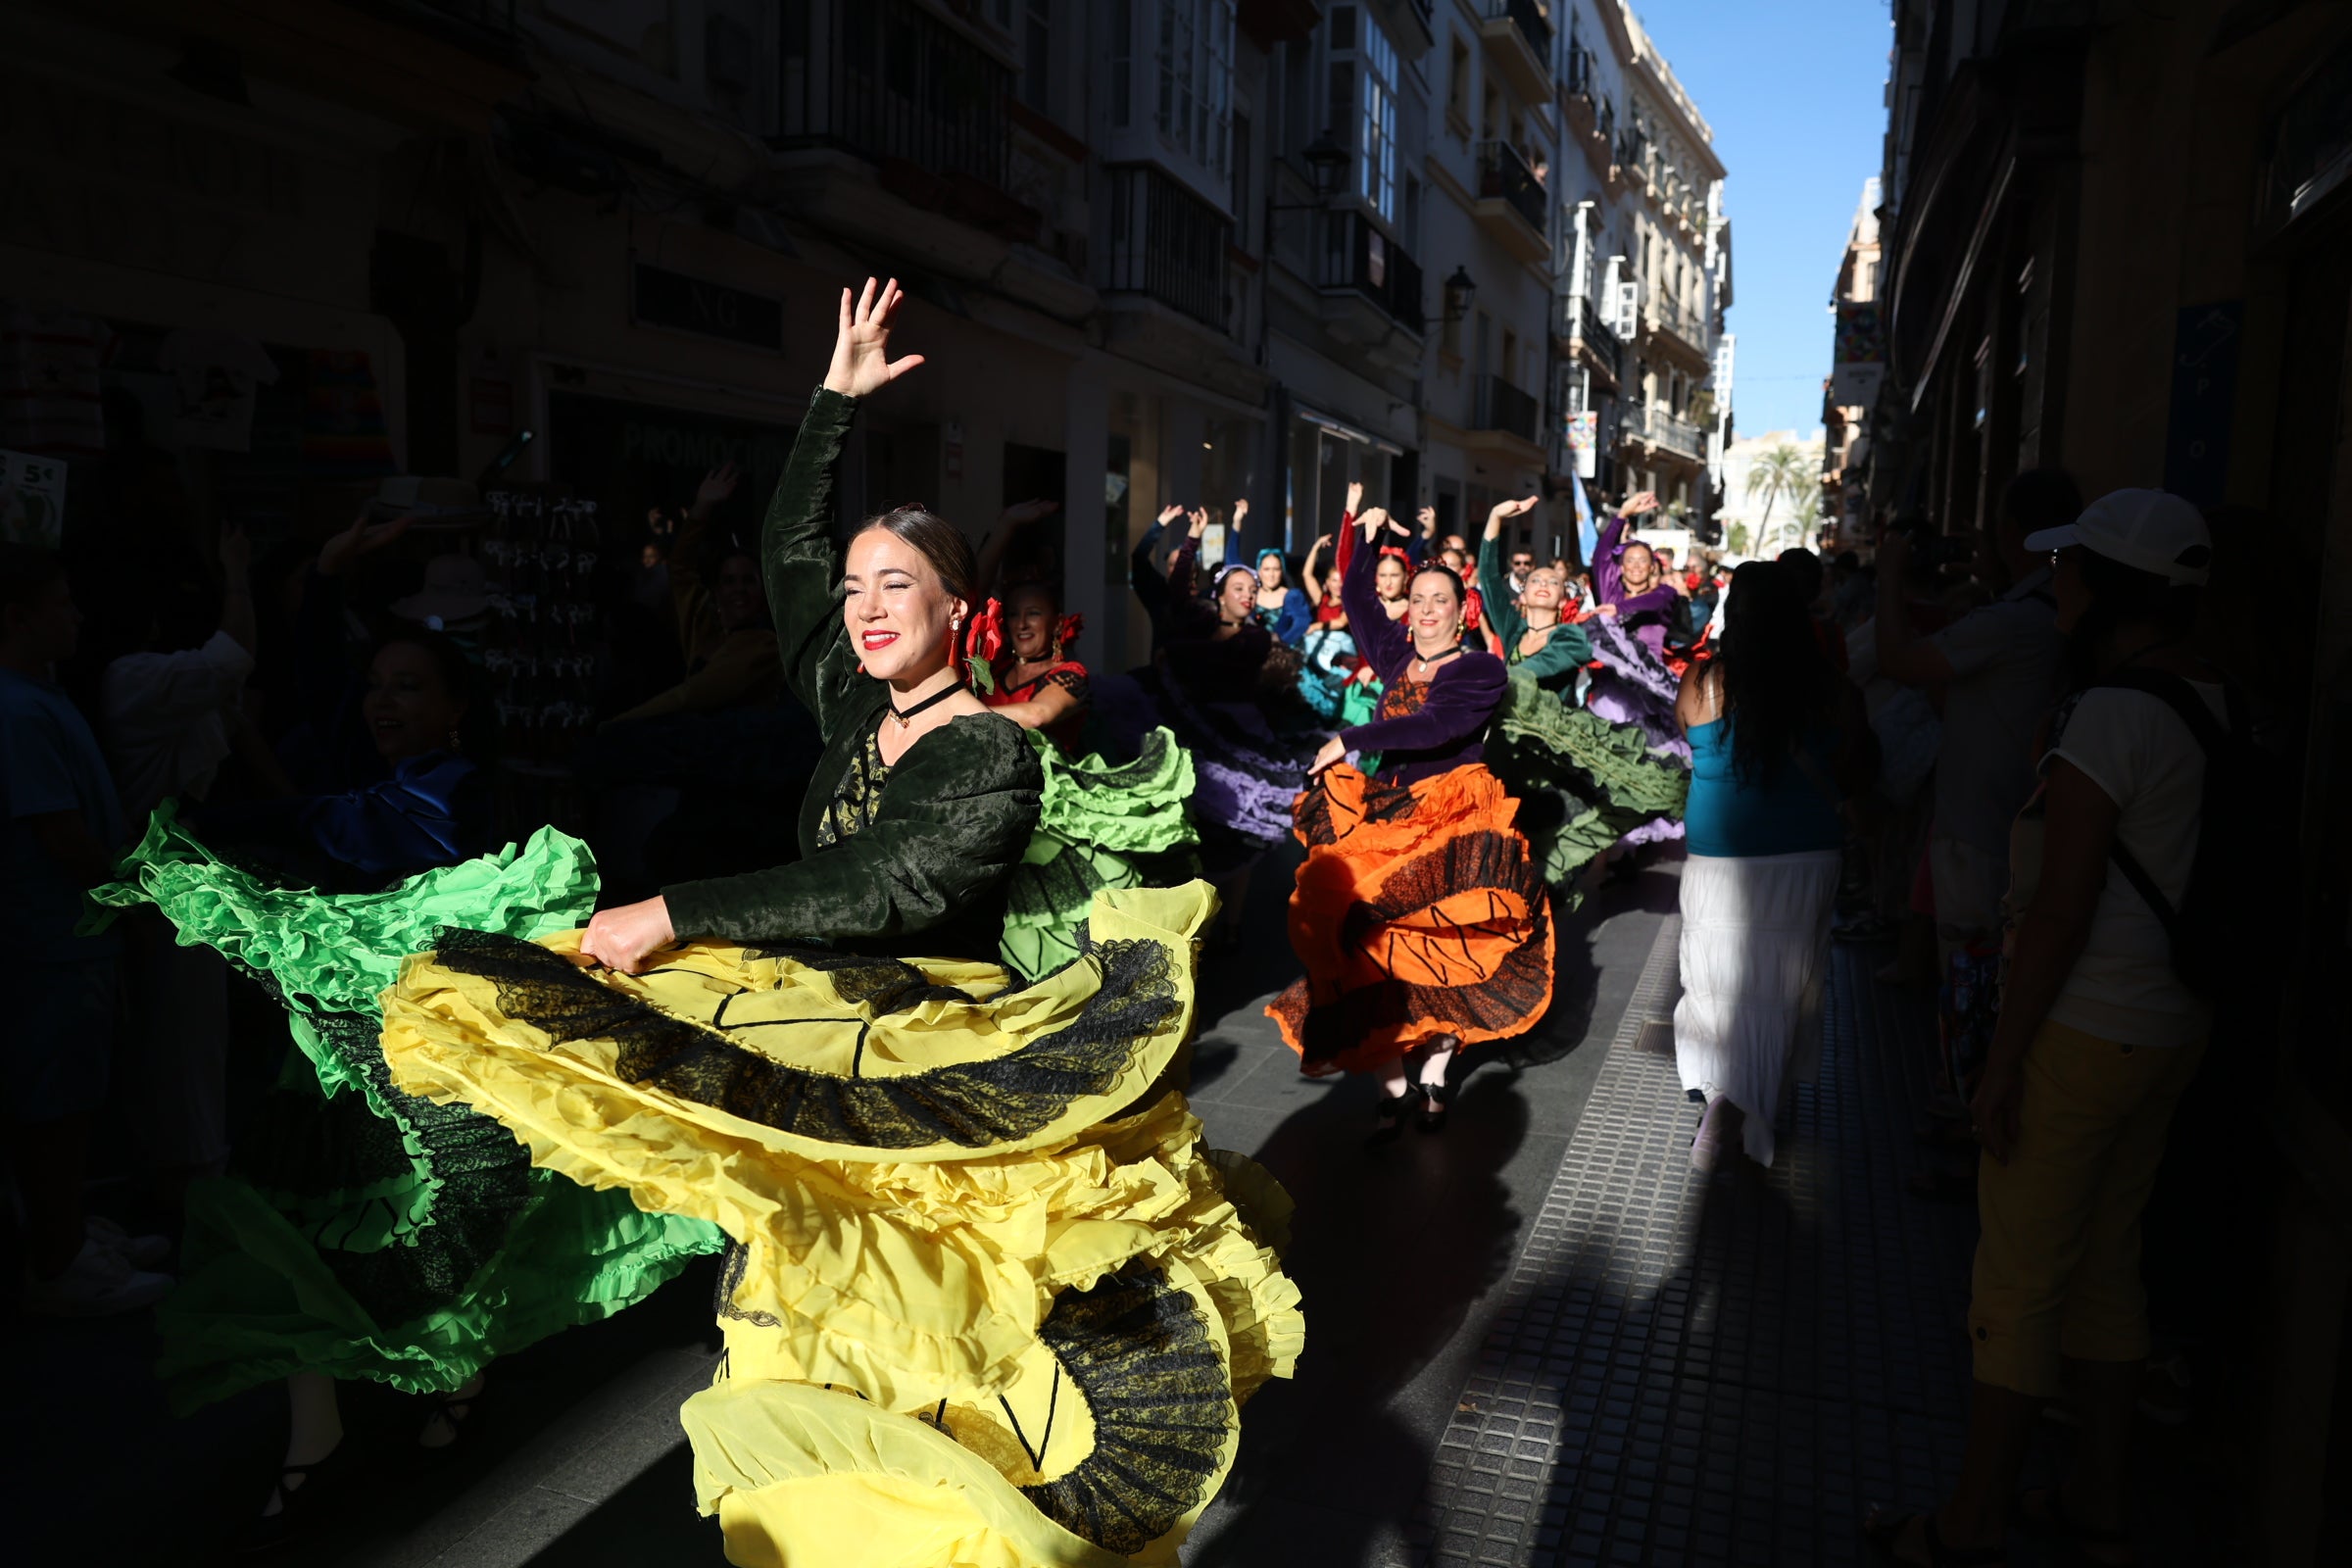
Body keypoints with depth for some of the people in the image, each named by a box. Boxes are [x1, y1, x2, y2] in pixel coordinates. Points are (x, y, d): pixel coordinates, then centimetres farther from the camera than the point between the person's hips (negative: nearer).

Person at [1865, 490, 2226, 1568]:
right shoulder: (2216, 704, 7)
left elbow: (2058, 914, -21)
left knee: (2018, 1278, 3)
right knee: (2104, 1264, 19)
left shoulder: (2107, 718, -20)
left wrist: (2002, 1064, -15)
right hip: (2172, 1024, 9)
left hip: (2082, 1030, -9)